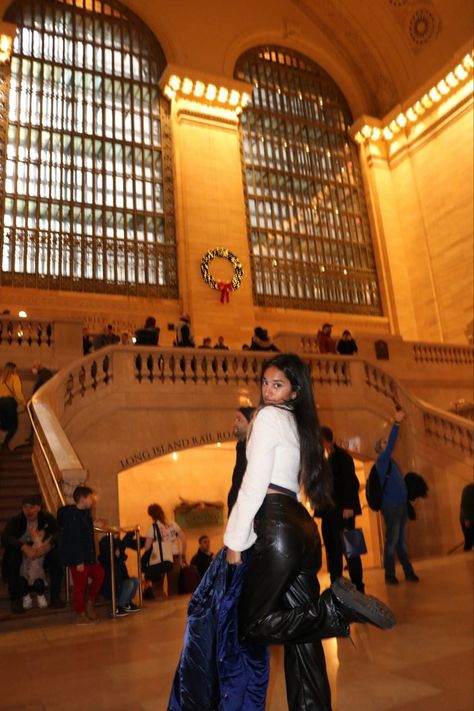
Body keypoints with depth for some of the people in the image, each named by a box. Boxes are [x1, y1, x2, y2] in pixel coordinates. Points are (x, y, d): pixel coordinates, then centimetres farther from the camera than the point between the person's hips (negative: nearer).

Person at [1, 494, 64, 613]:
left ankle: (55, 596, -10)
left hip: (42, 555, 1)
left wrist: (47, 545, -42)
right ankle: (15, 599, -15)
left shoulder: (47, 518, -9)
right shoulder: (16, 520, -12)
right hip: (20, 554, -1)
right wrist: (25, 548, -44)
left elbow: (59, 533, -22)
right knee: (11, 555, -32)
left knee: (57, 554, -26)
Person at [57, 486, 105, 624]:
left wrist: (93, 557, 18)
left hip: (87, 557, 9)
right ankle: (80, 615, 15)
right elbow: (74, 540, -23)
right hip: (78, 559, -9)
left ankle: (89, 603, 25)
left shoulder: (85, 513, 9)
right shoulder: (73, 516, -20)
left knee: (99, 574, 14)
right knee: (80, 585, 2)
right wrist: (79, 561, -23)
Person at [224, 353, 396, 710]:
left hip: (279, 527, -9)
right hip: (304, 527, 9)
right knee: (301, 633, 11)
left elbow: (254, 483, -9)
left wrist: (235, 540, -6)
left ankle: (337, 606, -14)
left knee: (253, 624, -2)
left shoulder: (269, 415, -4)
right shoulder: (300, 424, 21)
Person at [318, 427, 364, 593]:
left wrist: (348, 506, -19)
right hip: (328, 512, 6)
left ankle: (357, 587, 3)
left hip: (342, 510, -6)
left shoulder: (341, 456, -1)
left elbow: (351, 481, -10)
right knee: (332, 550, 5)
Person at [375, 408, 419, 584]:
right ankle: (390, 575, 3)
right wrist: (396, 423, -30)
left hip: (401, 506, 8)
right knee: (392, 541, -4)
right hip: (391, 506, -8)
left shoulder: (391, 462, 19)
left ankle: (409, 572, 17)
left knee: (402, 541, 12)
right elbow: (390, 446, -23)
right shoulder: (382, 460, -6)